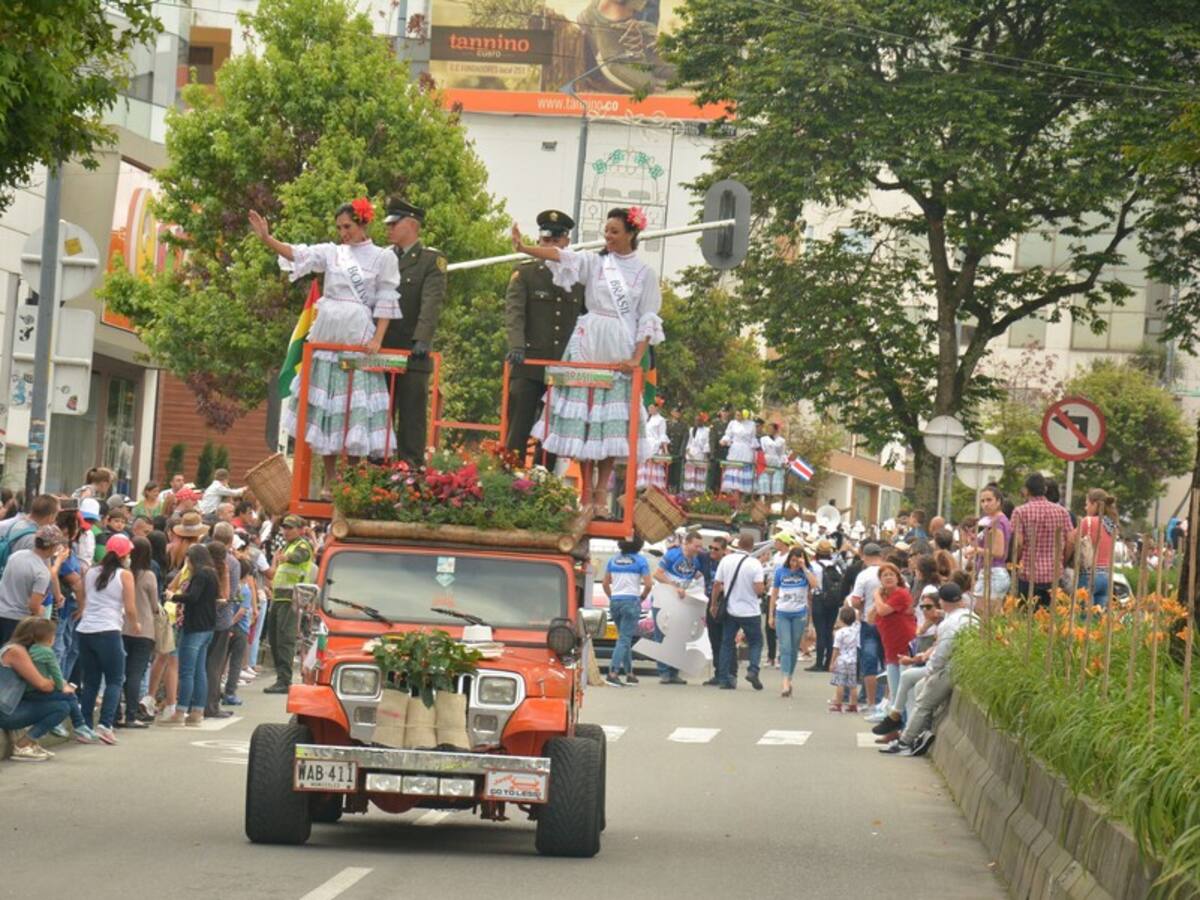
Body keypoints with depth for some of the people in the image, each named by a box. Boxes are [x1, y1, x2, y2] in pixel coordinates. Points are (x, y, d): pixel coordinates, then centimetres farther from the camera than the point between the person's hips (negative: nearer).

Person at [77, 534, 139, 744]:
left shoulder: (90, 573, 10)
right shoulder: (124, 575, -2)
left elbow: (83, 601, 15)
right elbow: (130, 609, -3)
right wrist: (135, 624, 15)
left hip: (85, 630, 5)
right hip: (108, 632, -5)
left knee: (90, 682, 12)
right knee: (114, 681, 3)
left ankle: (85, 727, 9)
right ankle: (105, 724, -12)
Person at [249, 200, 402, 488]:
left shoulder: (383, 258, 3)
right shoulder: (331, 253, 8)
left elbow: (386, 302, 0)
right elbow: (298, 254, -5)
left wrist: (377, 340, -10)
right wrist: (267, 239, -20)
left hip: (358, 338, -3)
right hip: (327, 334, 3)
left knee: (355, 409, -4)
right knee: (325, 404, 3)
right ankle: (329, 480, 8)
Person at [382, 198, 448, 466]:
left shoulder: (432, 260, 1)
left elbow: (431, 303, -10)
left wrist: (422, 341, -23)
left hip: (413, 354, -5)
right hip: (381, 351, 5)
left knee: (411, 416, -4)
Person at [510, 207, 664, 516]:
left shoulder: (644, 274, 5)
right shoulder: (594, 262, 6)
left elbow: (648, 320, 3)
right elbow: (562, 257, -9)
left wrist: (637, 359, -8)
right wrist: (525, 248, -26)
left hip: (619, 353, -1)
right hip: (588, 346, 1)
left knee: (612, 421, -3)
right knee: (584, 417, -3)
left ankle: (601, 494, 2)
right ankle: (586, 492, 1)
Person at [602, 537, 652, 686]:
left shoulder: (614, 560, 8)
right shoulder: (640, 560, -6)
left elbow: (605, 583, 10)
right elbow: (648, 584, -10)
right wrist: (642, 597, 6)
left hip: (615, 601, 5)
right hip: (631, 602, -5)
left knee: (625, 638, 17)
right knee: (624, 639, -6)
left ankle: (629, 674, 20)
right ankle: (612, 673, -18)